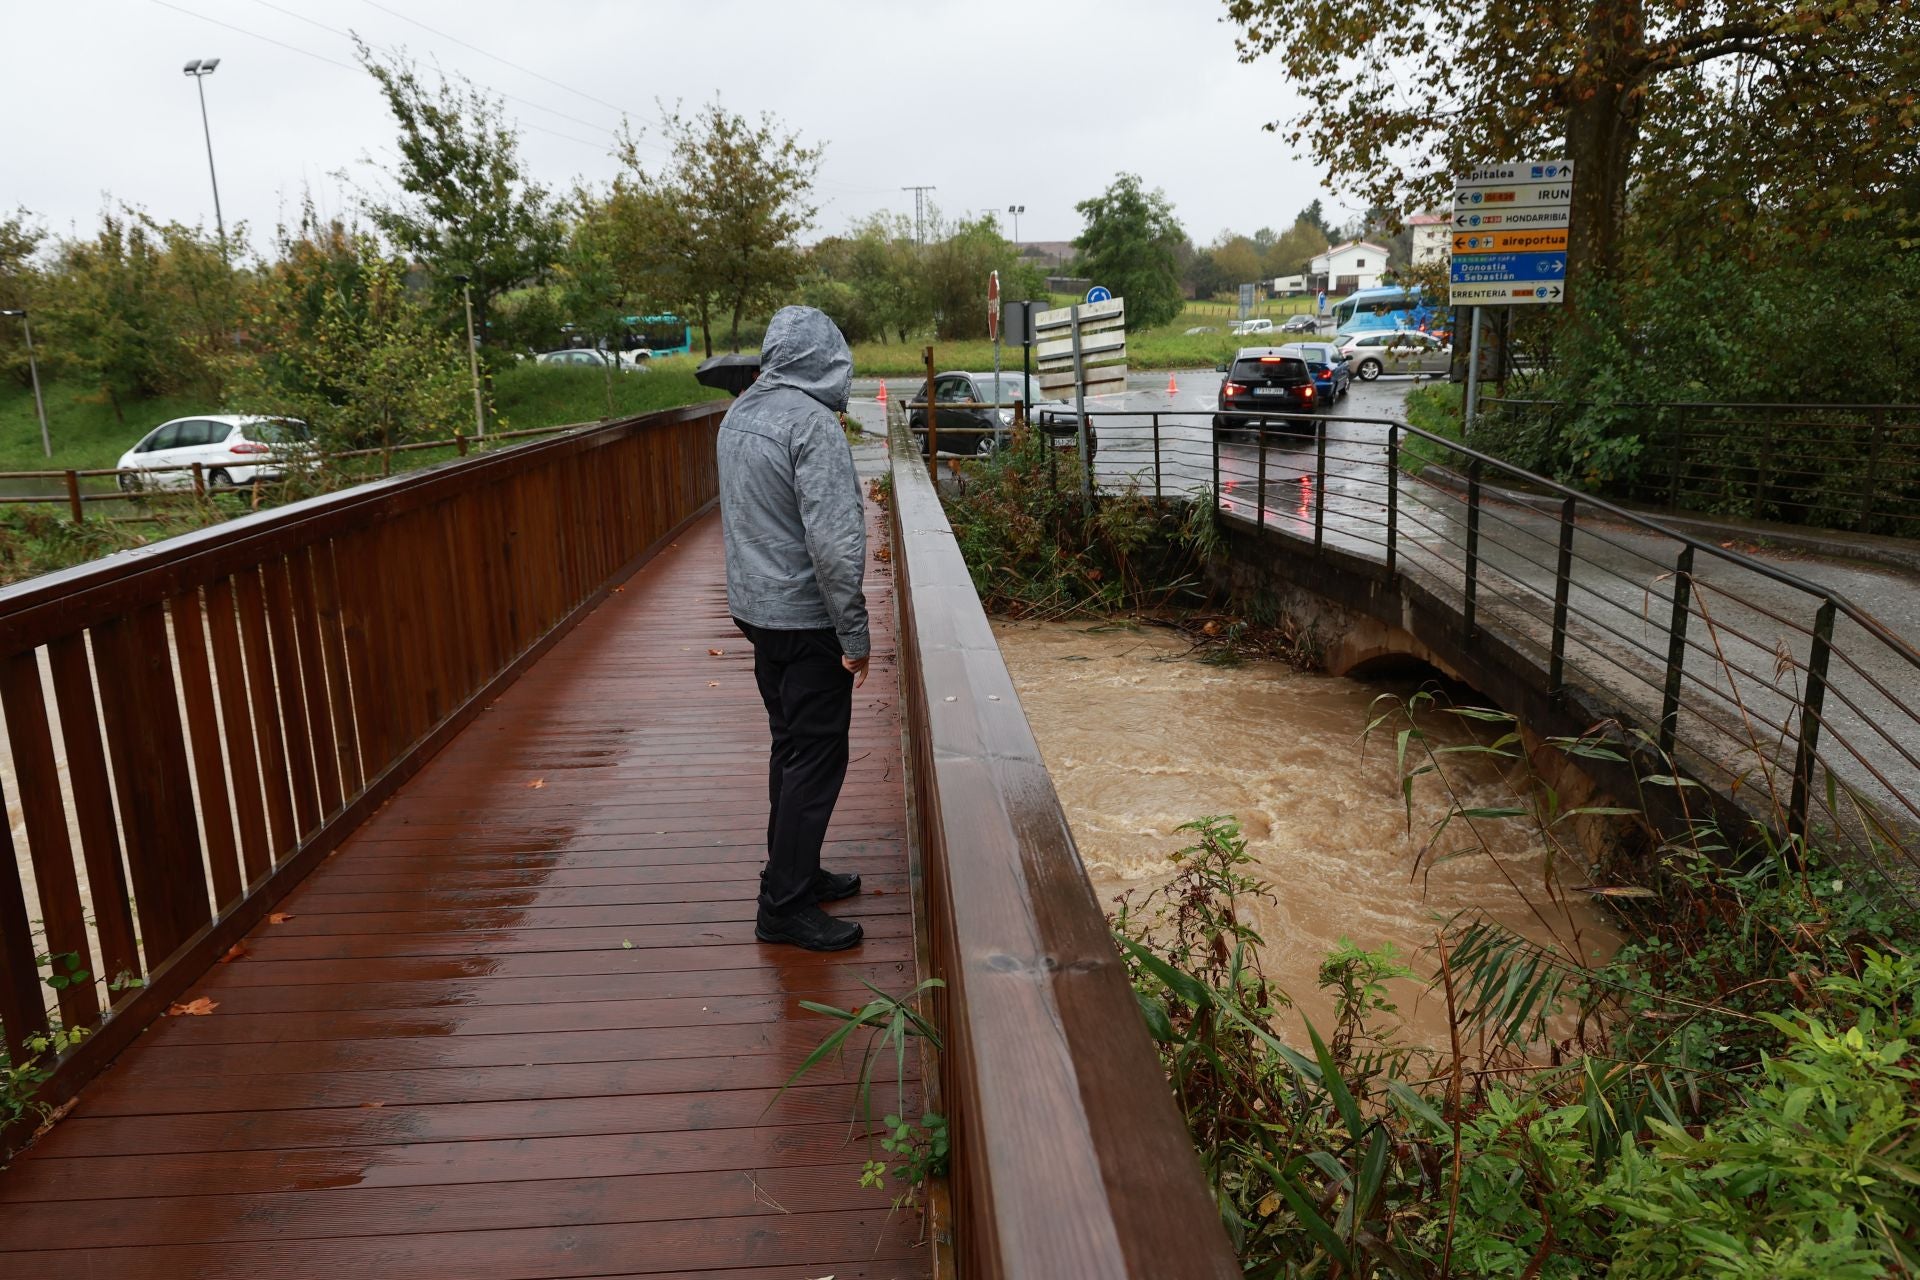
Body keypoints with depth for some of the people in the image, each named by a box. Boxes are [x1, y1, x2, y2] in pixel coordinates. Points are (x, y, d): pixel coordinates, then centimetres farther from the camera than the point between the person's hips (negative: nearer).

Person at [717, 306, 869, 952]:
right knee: (816, 756, 0)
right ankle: (785, 906, 7)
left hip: (754, 607, 9)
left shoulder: (739, 414, 8)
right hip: (806, 617, -9)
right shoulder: (812, 422, -20)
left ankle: (795, 871, 32)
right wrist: (855, 635, -17)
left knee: (790, 745, 19)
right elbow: (834, 542, -25)